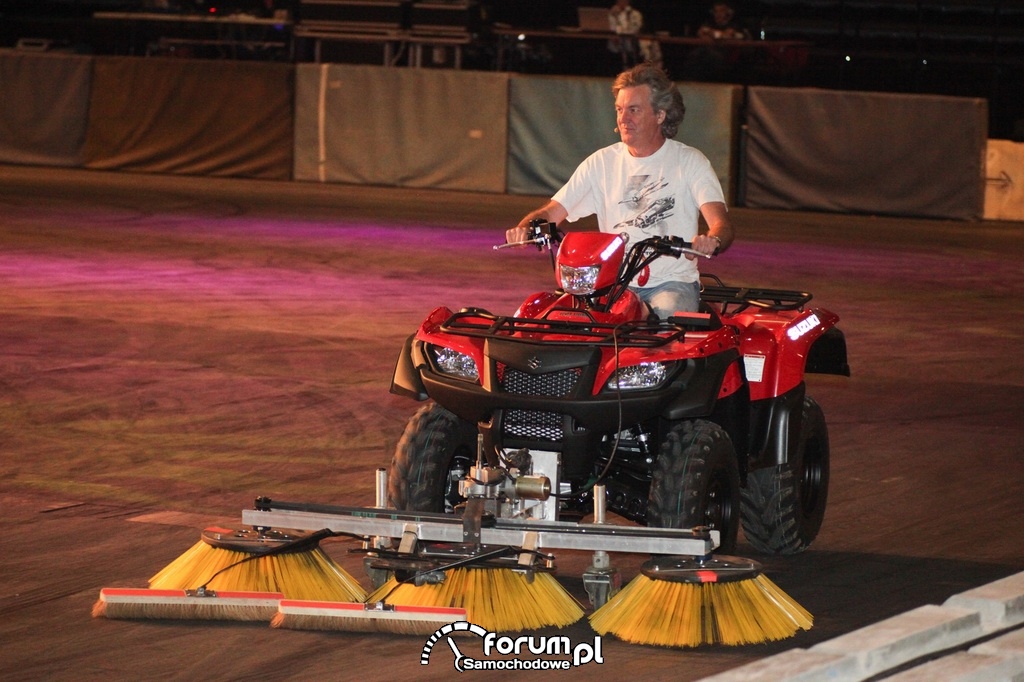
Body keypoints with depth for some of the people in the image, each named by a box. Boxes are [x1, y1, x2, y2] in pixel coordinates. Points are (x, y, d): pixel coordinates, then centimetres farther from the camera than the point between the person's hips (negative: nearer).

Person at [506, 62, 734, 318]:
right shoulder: (602, 162, 10)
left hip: (673, 281, -3)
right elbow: (552, 212, 7)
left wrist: (712, 241, -38)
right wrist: (524, 228, -17)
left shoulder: (690, 162, 1)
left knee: (666, 315, -36)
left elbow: (722, 224, -12)